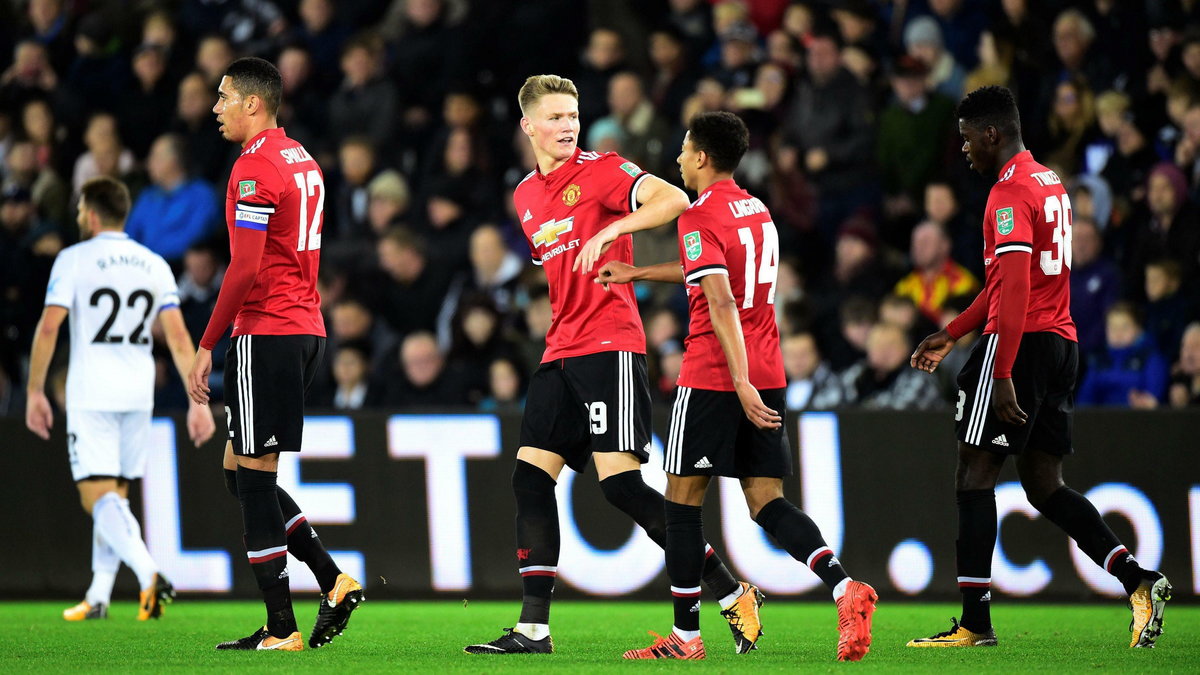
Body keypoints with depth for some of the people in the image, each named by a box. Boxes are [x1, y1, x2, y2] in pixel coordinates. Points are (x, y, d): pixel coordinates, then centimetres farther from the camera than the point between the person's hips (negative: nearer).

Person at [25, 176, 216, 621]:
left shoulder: (73, 259, -4)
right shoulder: (155, 265, 7)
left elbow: (48, 327, -12)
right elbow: (178, 337, 1)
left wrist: (35, 391, -5)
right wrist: (198, 401, 0)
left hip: (91, 395, -5)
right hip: (139, 393, 5)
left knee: (98, 496, -9)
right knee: (115, 496, 15)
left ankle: (148, 572, -32)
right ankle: (98, 598, 16)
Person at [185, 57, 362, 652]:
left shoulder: (254, 168, -13)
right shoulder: (302, 161, 16)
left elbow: (245, 269, -19)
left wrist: (206, 347, -15)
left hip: (265, 333, -9)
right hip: (307, 329, 9)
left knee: (253, 474, -5)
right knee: (241, 469, 15)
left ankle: (281, 629, -4)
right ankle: (334, 581, 8)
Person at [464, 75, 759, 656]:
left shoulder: (600, 171, -6)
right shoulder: (526, 196, 17)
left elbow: (674, 200, -21)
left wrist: (610, 230, -31)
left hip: (610, 346, -8)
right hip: (561, 352, 8)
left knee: (620, 482, -14)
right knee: (530, 477, 0)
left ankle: (732, 596, -7)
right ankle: (533, 629, 3)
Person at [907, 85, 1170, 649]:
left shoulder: (1010, 192, -13)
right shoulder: (1050, 184, 19)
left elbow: (1015, 290, -21)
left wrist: (1002, 375, -25)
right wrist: (951, 335, 29)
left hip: (1020, 343, -9)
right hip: (1062, 343, 9)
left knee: (975, 475, -3)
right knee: (1044, 485, 11)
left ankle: (975, 622, -5)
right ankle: (1138, 580, -3)